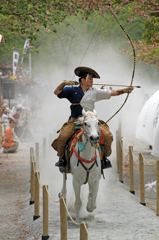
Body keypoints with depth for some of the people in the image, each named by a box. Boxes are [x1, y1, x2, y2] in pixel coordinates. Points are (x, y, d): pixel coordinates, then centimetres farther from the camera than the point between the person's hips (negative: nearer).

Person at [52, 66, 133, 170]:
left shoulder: (94, 92, 8)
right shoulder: (73, 90, 4)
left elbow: (112, 93, 7)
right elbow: (57, 92, 0)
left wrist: (125, 90, -4)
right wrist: (64, 83, -15)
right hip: (75, 121, -2)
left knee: (107, 136, -18)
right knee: (62, 137, -23)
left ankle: (105, 157, 4)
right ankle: (62, 158, 3)